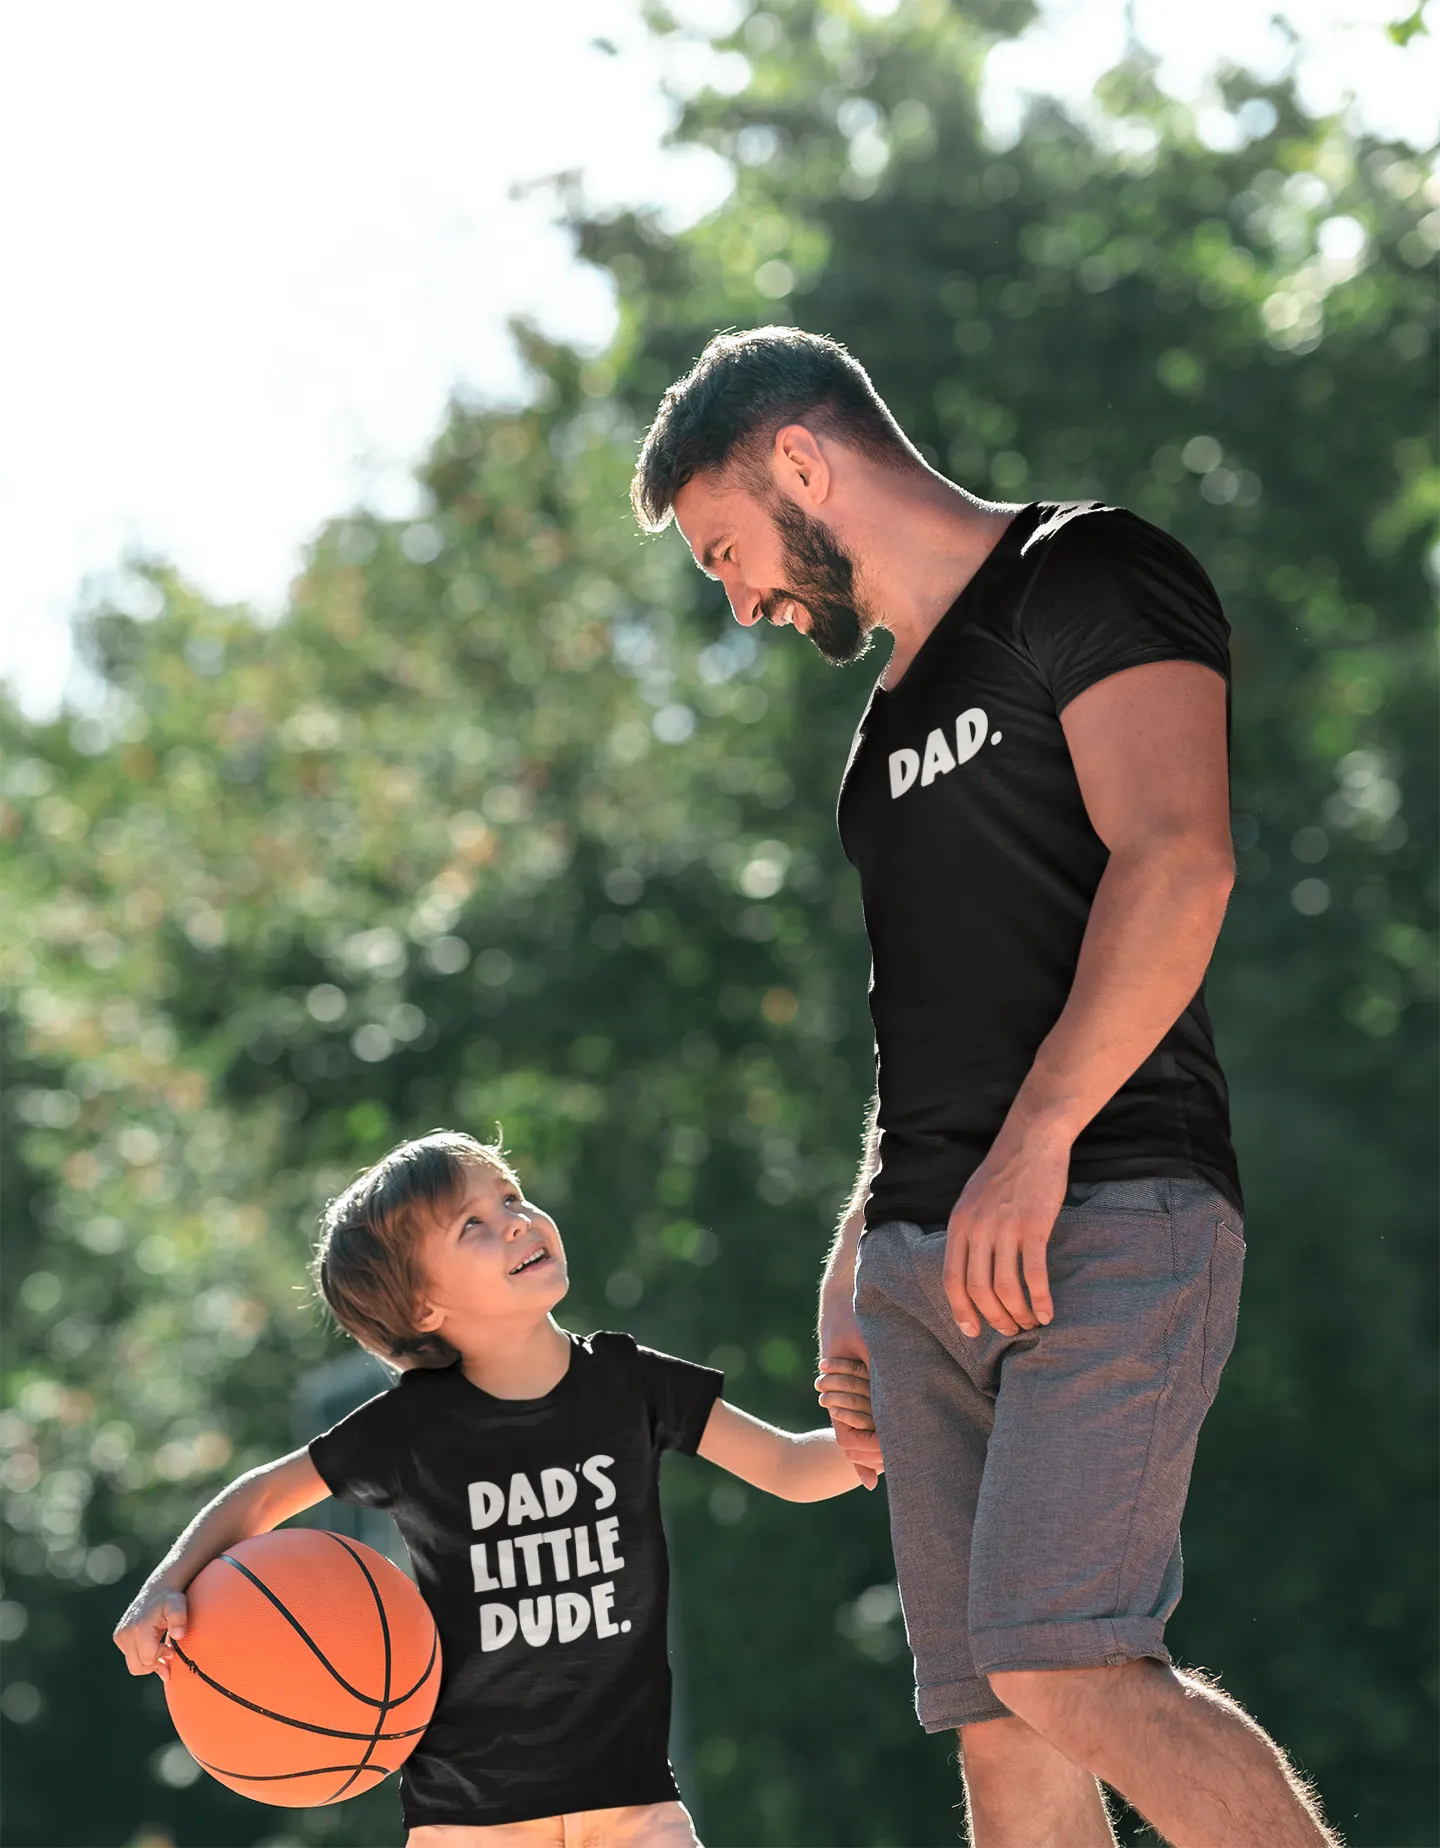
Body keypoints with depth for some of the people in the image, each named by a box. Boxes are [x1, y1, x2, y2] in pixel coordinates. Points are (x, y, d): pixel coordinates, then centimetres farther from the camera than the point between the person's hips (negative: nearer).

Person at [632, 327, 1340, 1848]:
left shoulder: (1087, 578, -1)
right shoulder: (896, 706, 26)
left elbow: (1178, 860, -16)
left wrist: (1035, 1143, -24)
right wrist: (854, 1260, 20)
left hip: (1104, 1213, -8)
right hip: (927, 1253, 9)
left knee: (1059, 1663, -22)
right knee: (996, 1723, 0)